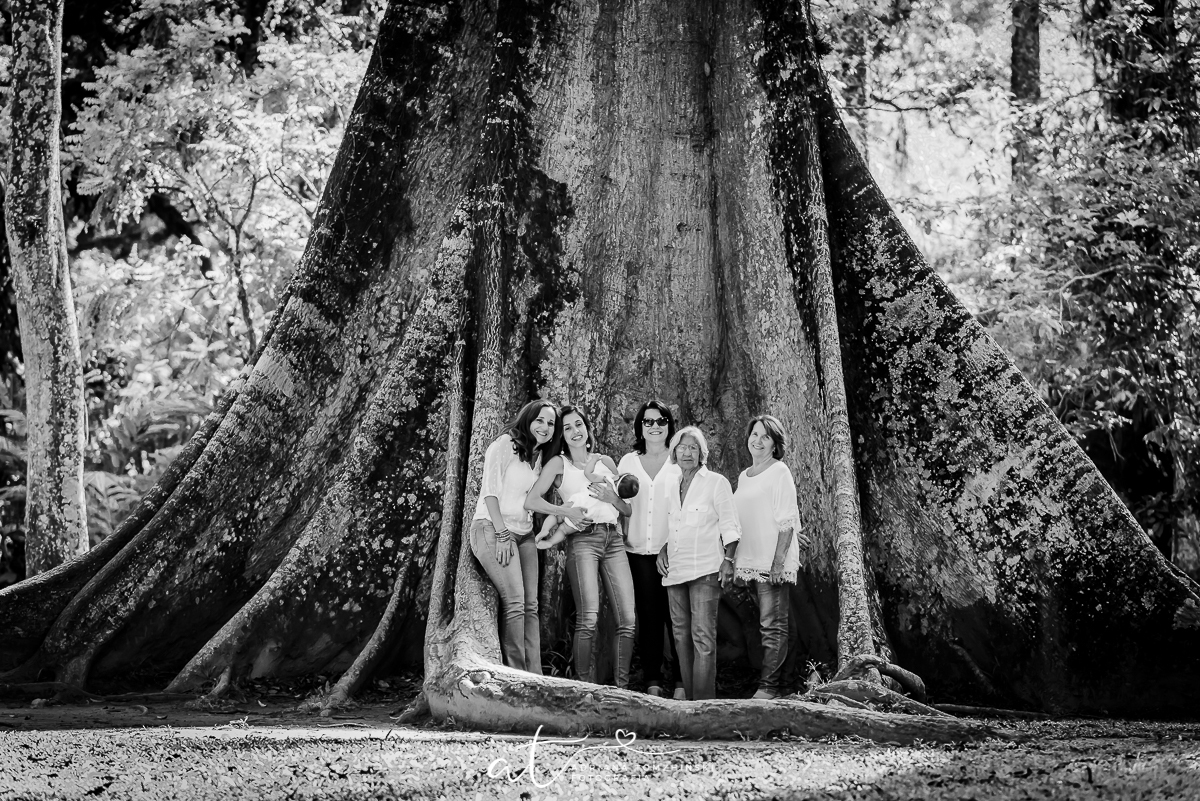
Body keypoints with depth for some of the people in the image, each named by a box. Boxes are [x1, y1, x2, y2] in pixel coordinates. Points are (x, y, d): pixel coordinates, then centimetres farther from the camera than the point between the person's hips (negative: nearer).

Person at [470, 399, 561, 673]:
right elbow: (490, 491, -12)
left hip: (524, 533, 8)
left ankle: (534, 677, 0)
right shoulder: (505, 445, -6)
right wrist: (502, 534, -16)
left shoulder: (540, 456, 17)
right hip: (493, 528, -8)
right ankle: (515, 676, -15)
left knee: (531, 607, 1)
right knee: (515, 603, -18)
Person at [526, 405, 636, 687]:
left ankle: (621, 687, 3)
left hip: (613, 540, 4)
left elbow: (629, 509, 19)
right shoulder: (558, 463, 9)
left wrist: (611, 498, -1)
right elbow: (531, 500, -3)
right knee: (588, 620, -17)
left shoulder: (605, 462, 19)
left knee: (628, 620, -5)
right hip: (583, 539, -4)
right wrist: (566, 511, -13)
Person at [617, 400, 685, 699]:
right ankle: (652, 680, 8)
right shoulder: (628, 462, 11)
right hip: (638, 550, 2)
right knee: (648, 616, 3)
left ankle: (681, 681, 1)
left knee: (675, 616, -4)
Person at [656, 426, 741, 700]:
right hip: (675, 571, 6)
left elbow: (730, 526, -2)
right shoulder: (669, 485, 16)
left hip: (705, 569, -6)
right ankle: (688, 698, 11)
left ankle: (704, 701, -13)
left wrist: (728, 559, -11)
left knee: (703, 636, -12)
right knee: (681, 635, 6)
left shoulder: (716, 483, 0)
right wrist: (662, 551, 9)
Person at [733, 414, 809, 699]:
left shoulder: (779, 472, -4)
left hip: (773, 560, -7)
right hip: (752, 560, 7)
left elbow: (786, 520, -9)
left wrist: (779, 560, -17)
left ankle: (769, 686, -10)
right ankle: (773, 683, 7)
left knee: (773, 624, -8)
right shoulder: (744, 476, 17)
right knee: (767, 624, 6)